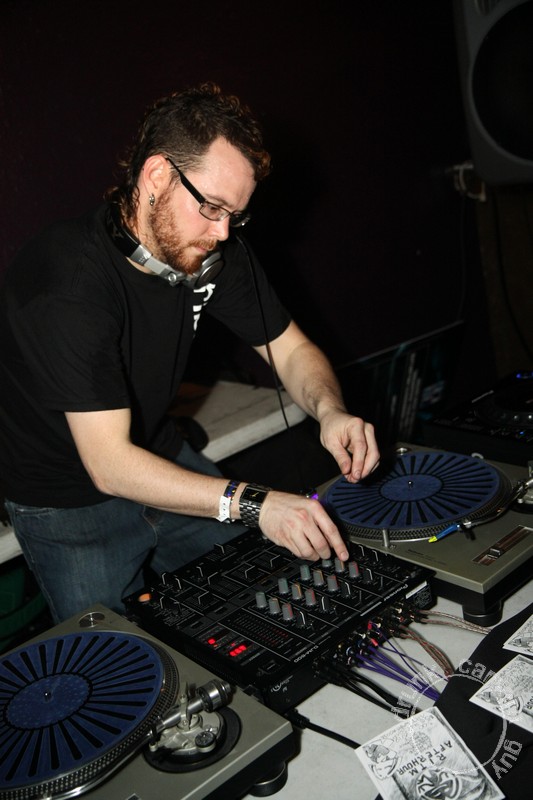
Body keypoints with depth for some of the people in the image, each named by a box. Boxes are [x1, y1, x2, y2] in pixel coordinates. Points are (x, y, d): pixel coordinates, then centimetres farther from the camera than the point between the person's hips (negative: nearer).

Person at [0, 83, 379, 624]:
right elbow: (109, 464, -35)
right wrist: (250, 503, -43)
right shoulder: (68, 279, -32)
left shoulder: (216, 251, -11)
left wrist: (329, 410, -25)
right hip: (69, 500, -5)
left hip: (162, 460, 6)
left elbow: (292, 350, -3)